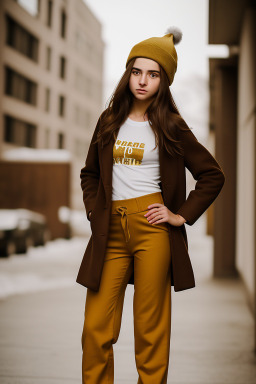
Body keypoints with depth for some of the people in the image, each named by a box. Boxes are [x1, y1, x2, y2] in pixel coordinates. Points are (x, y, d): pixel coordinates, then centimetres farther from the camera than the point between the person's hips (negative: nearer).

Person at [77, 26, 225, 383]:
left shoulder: (171, 126, 4)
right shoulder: (109, 121, 13)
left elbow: (213, 176, 6)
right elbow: (90, 173, 24)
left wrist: (182, 216, -1)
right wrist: (94, 209, 9)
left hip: (152, 228, -3)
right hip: (110, 230, 3)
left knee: (150, 329, 0)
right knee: (96, 329, 0)